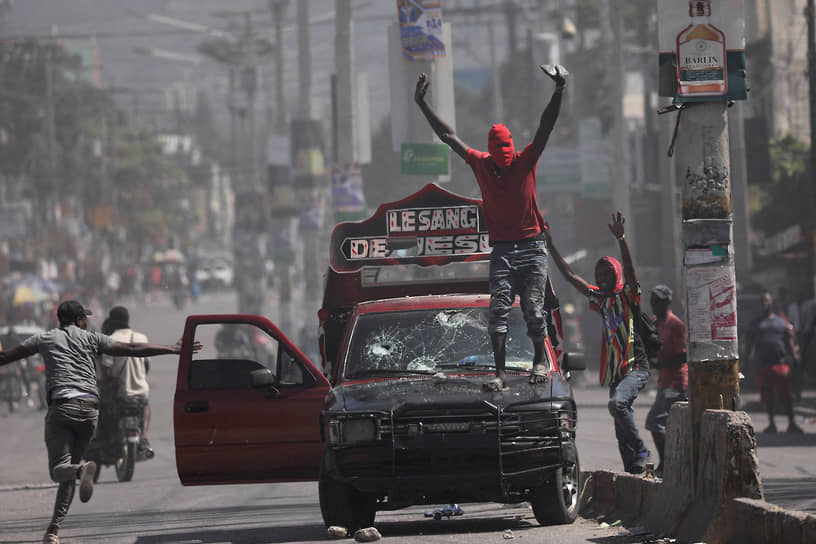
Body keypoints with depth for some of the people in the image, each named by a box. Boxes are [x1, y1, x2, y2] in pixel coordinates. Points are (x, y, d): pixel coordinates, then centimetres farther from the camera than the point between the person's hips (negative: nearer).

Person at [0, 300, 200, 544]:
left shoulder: (45, 339, 15)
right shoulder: (91, 338, 16)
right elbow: (131, 349, 12)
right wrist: (174, 349, 18)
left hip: (61, 407, -2)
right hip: (89, 409, 2)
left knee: (60, 468, -6)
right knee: (70, 467, 11)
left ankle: (82, 469, -41)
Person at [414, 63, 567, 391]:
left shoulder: (525, 162, 0)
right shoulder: (481, 165, 5)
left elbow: (546, 128, -10)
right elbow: (448, 136, 8)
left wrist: (559, 91, -23)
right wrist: (422, 105, 7)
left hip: (531, 248, -1)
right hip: (501, 250, 1)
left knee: (533, 309, -2)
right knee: (499, 309, -8)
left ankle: (540, 360, 18)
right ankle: (499, 373, -11)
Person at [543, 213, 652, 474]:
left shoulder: (627, 296, -3)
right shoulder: (601, 299, 14)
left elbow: (629, 269, -21)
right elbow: (570, 276, 17)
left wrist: (621, 239, -34)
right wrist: (550, 246, 14)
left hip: (636, 367, -7)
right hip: (615, 371, 8)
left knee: (617, 403, -31)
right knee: (621, 432, 6)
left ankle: (641, 452, -21)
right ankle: (632, 471, 11)